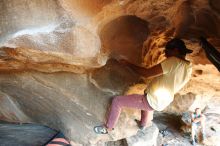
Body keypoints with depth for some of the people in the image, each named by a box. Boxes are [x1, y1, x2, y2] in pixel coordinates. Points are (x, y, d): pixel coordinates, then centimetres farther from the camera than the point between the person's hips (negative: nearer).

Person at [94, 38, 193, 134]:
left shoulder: (173, 61, -22)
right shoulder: (188, 67, 2)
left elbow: (147, 73, -27)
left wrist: (128, 64, -17)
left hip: (151, 101, -9)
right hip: (163, 103, 9)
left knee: (117, 101, 2)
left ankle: (108, 128, 17)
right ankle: (144, 124, 60)